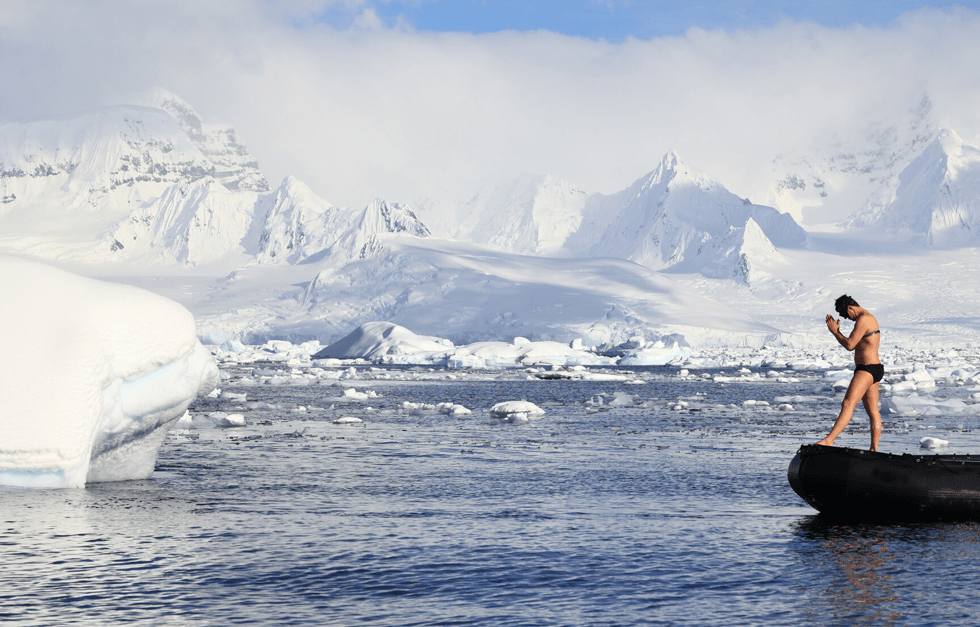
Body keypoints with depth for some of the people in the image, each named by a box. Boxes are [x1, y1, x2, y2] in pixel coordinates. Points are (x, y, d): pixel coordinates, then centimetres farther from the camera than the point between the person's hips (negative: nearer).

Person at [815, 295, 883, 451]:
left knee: (848, 403, -21)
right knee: (873, 412, 12)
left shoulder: (863, 319, -15)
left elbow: (850, 345, -17)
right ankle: (874, 450, 16)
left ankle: (829, 440, -32)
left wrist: (834, 331, -7)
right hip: (873, 369, 11)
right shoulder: (869, 318, 19)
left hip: (867, 370, -11)